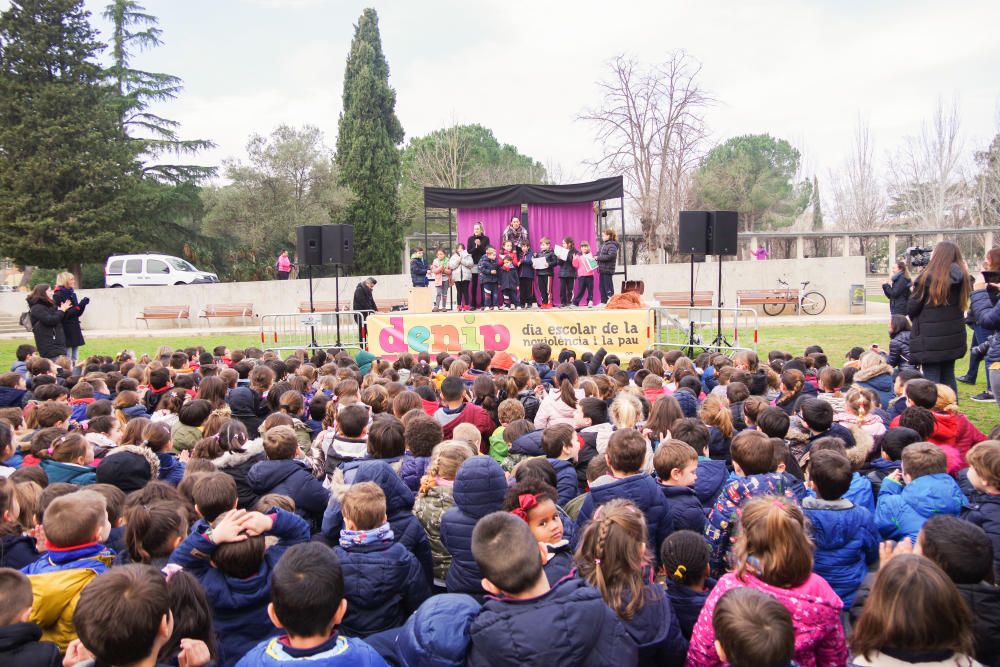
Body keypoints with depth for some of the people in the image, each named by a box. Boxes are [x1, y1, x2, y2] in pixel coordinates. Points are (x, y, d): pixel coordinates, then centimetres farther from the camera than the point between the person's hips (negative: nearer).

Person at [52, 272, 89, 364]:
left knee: (74, 360, 11)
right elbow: (65, 314, -18)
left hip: (74, 330, 8)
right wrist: (79, 305, -19)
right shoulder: (58, 295, -10)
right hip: (66, 331, -8)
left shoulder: (72, 294, 13)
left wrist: (83, 304, 0)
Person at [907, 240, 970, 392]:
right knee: (948, 377, 15)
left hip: (930, 340, -6)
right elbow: (962, 304, 10)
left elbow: (911, 309, -9)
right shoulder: (961, 277, 2)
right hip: (953, 338, 6)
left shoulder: (927, 278, -14)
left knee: (931, 380, -1)